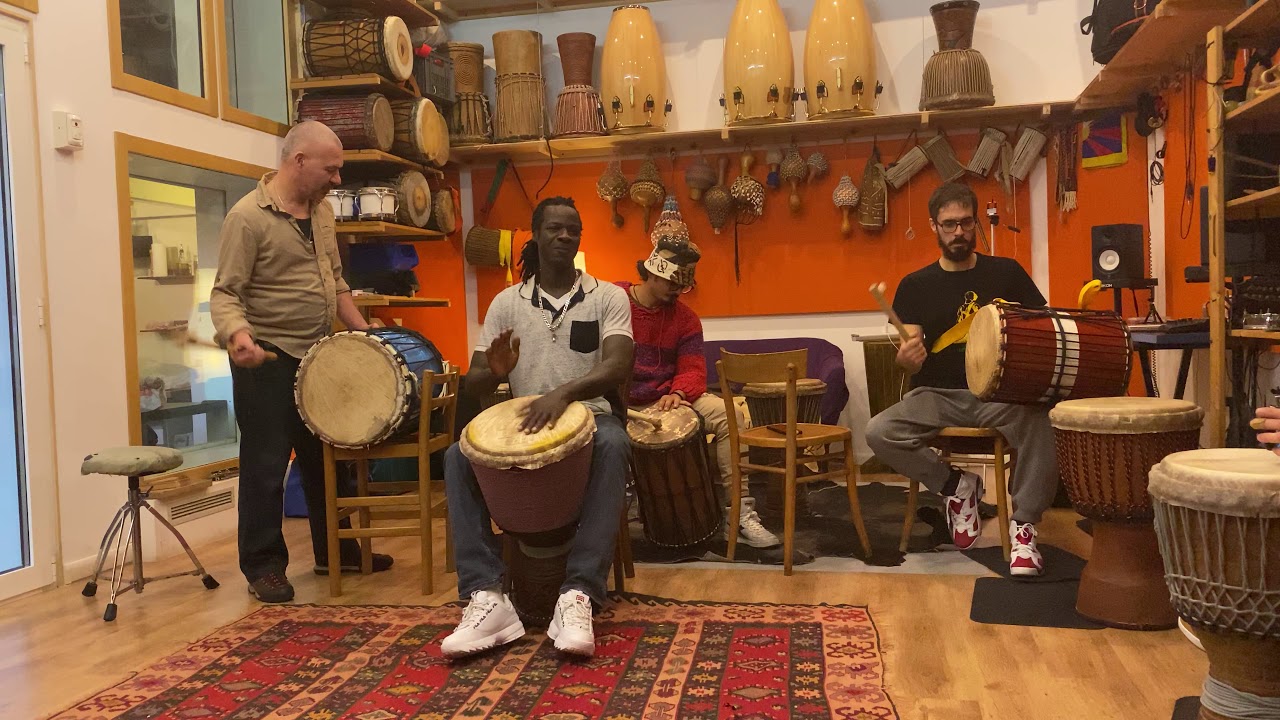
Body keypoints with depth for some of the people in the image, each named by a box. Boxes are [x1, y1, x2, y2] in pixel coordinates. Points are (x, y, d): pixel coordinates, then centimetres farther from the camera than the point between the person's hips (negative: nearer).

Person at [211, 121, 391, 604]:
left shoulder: (321, 210, 9)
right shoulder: (248, 217, -15)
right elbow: (226, 292, -18)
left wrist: (362, 330, 13)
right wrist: (237, 334, -36)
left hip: (317, 355, 8)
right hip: (266, 362, -8)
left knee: (326, 458, 16)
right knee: (266, 467, 1)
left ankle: (335, 551, 30)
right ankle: (263, 567, 14)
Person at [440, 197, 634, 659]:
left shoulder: (608, 297, 0)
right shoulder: (506, 303, 7)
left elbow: (617, 367, -17)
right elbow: (473, 385, 5)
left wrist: (563, 393, -36)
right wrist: (496, 371, -21)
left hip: (588, 417, -2)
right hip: (522, 424, 2)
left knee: (613, 444, -38)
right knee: (458, 456, -26)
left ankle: (578, 596, -39)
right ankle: (487, 597, -30)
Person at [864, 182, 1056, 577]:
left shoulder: (1006, 272, 8)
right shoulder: (915, 285, 6)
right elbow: (913, 362, -2)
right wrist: (906, 358, -27)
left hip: (999, 393, -1)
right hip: (938, 396, 1)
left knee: (1043, 422, -34)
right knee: (879, 432, -26)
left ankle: (1023, 523, -14)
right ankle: (955, 484, 1)